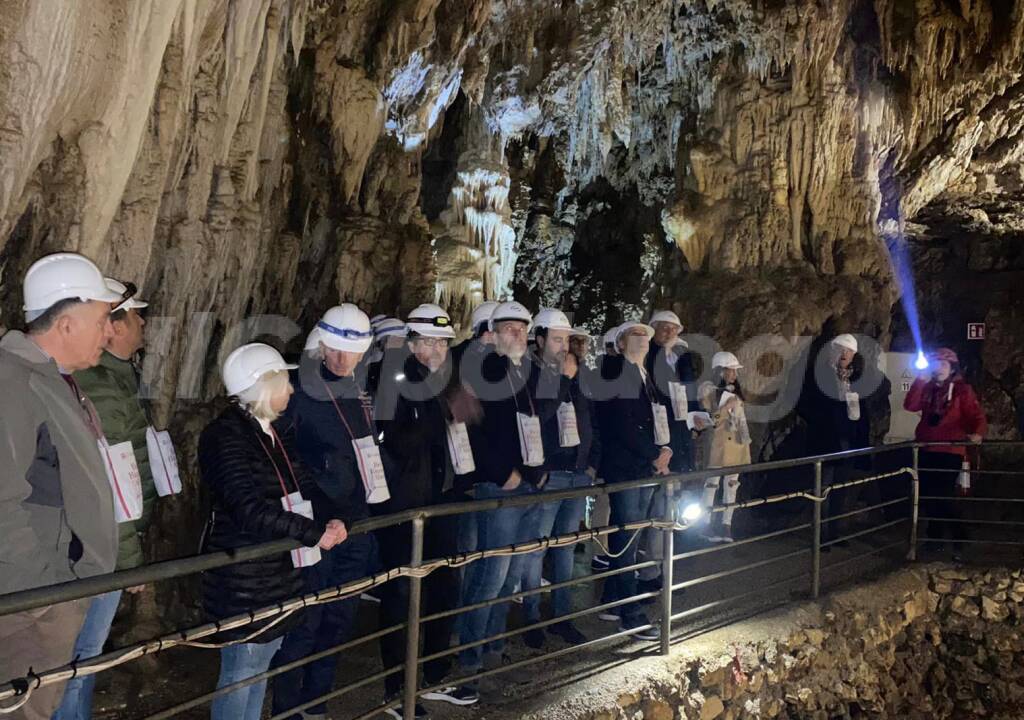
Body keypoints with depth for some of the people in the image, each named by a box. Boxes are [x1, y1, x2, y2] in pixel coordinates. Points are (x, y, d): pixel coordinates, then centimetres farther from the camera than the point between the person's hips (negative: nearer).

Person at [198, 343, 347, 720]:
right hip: (242, 577, -8)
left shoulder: (277, 433, 11)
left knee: (262, 665, 17)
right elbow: (250, 509, -26)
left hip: (279, 571, 8)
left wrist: (330, 519, -7)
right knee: (241, 670, 1)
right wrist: (315, 533, -25)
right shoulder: (225, 435, -17)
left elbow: (304, 486, 12)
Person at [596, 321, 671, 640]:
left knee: (628, 539, 10)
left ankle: (611, 603, 19)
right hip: (623, 467, -8)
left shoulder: (647, 375, 19)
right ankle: (631, 615, -1)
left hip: (647, 467, 8)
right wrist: (654, 455, -11)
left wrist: (663, 451, 3)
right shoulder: (613, 370, -8)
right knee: (626, 541, -6)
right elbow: (620, 423, -15)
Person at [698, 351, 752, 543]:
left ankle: (726, 526, 11)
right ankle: (708, 526, 1)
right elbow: (707, 421, -14)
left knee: (732, 484, 6)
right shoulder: (709, 391, -7)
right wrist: (726, 407, -18)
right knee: (712, 484, -5)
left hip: (738, 443, 7)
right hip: (719, 444, -6)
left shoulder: (735, 392, 13)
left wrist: (747, 441, 15)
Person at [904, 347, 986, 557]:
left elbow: (977, 416, -12)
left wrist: (978, 433, -33)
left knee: (943, 496, -11)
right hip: (926, 451, 6)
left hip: (950, 451, -6)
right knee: (927, 495, 12)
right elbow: (910, 405, -5)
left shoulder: (962, 390, -2)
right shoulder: (928, 388, 11)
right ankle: (936, 535, 28)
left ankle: (959, 539, 0)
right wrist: (921, 380, -12)